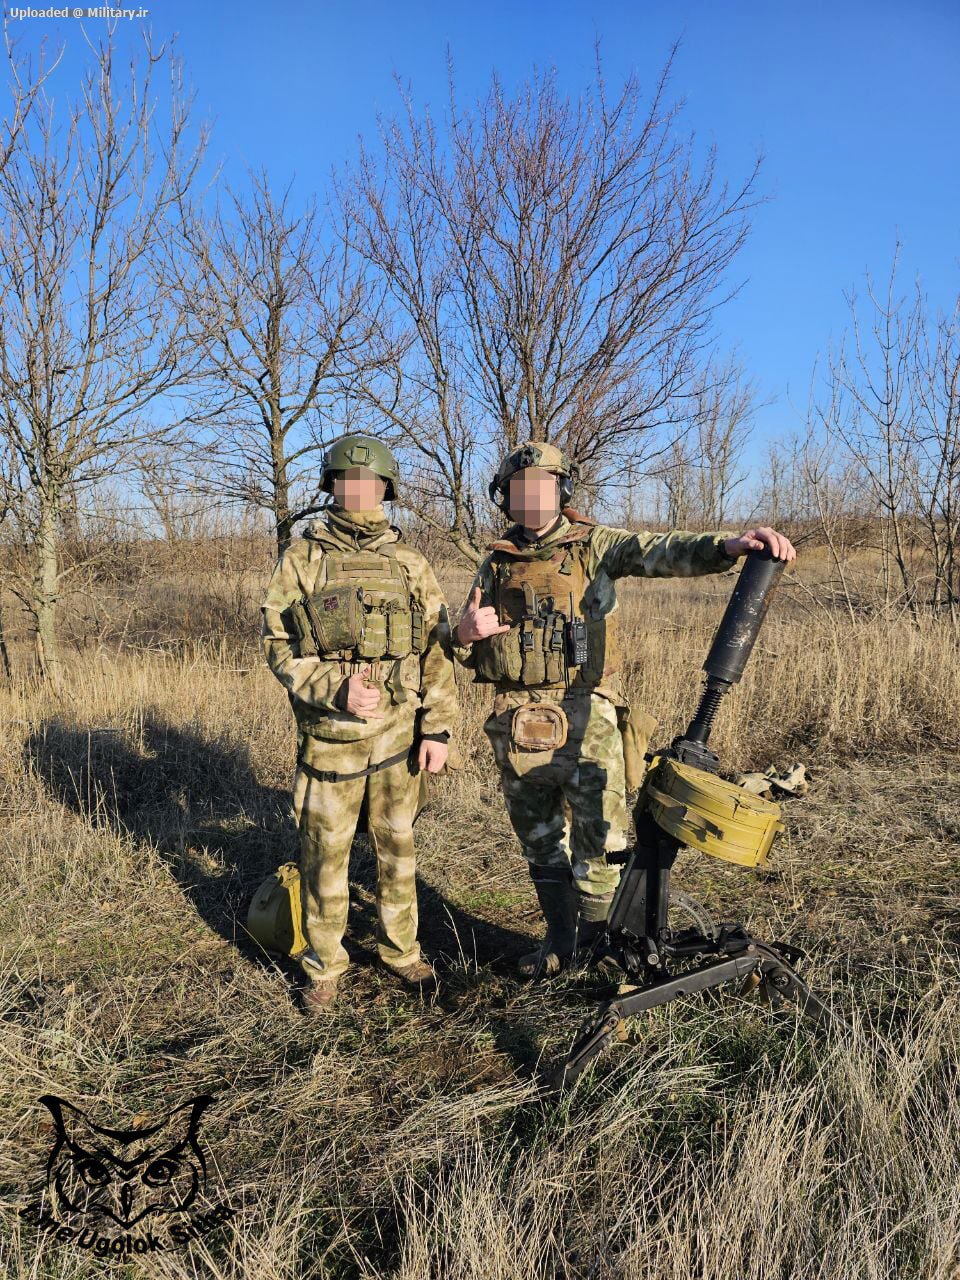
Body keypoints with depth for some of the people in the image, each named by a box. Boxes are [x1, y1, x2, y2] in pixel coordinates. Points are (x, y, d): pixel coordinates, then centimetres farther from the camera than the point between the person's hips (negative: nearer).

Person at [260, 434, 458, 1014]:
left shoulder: (409, 563, 3)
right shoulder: (302, 558, -1)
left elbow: (438, 648, 4)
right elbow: (277, 642, -5)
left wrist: (438, 728, -2)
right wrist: (335, 688, -20)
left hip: (399, 734, 2)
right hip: (329, 736, -1)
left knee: (397, 847, 15)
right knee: (325, 853, 9)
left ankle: (401, 950, 34)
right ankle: (324, 966, 28)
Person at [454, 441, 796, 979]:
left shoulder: (594, 546, 0)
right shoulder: (497, 564, 10)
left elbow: (661, 552, -18)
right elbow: (465, 651, 13)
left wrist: (727, 545, -37)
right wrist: (467, 633, -11)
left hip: (586, 722, -3)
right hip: (518, 729, 4)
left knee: (599, 843, 1)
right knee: (540, 843, 15)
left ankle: (597, 943, 24)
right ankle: (560, 940, 34)